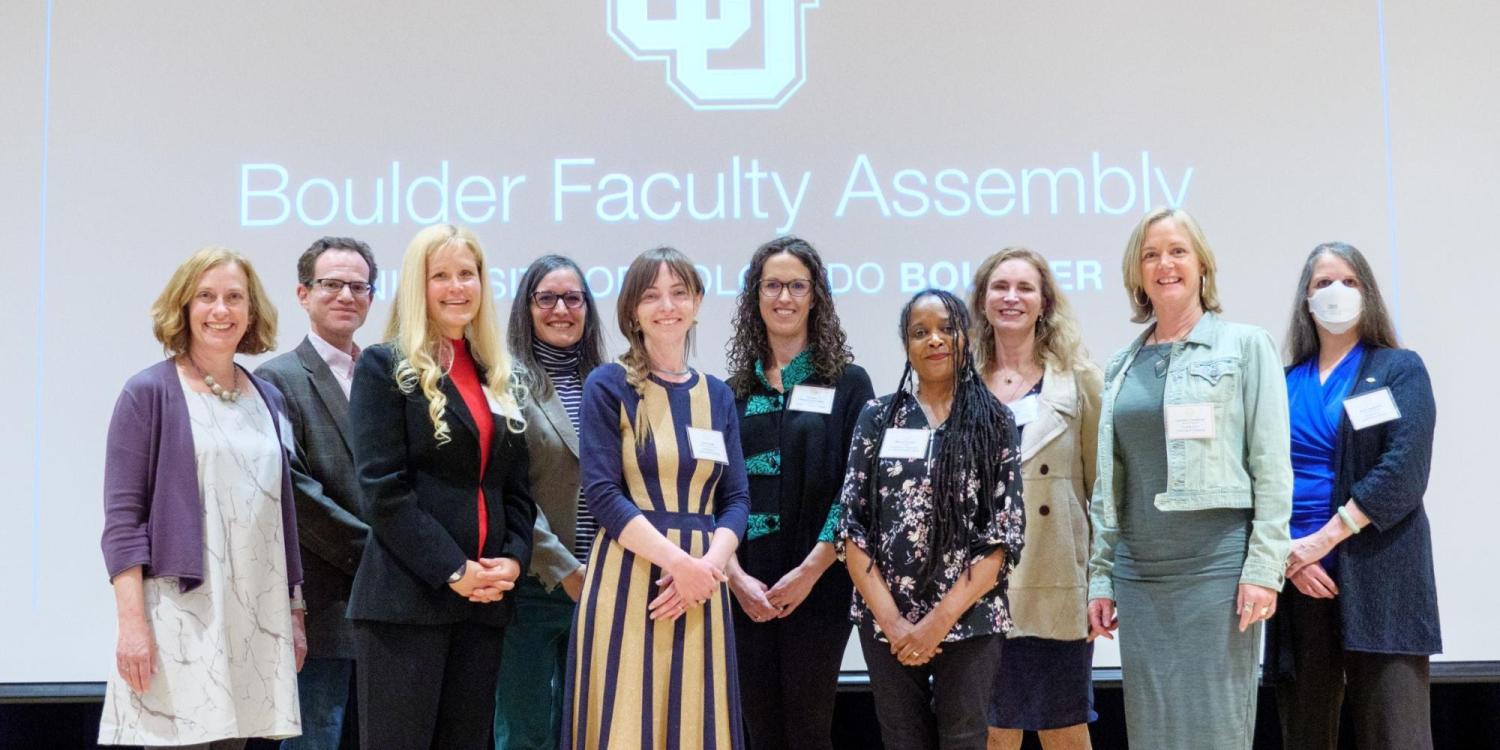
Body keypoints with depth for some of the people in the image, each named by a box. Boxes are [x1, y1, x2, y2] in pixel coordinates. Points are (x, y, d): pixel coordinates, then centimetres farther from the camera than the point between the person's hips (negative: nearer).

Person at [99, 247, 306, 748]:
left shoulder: (269, 400, 14)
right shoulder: (149, 393, 0)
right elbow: (122, 516, -6)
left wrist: (295, 613, 16)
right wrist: (132, 623, -14)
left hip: (255, 622, 5)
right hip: (180, 616, -5)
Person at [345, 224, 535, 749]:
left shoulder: (499, 379, 17)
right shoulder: (384, 368, -1)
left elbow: (517, 489, 16)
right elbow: (382, 490, -11)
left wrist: (513, 559, -3)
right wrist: (454, 570, -15)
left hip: (484, 600, 6)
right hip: (406, 598, -6)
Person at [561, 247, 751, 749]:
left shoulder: (717, 396, 13)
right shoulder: (609, 387, -1)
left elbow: (735, 499, 9)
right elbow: (603, 495, -9)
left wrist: (709, 565, -10)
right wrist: (678, 562, -16)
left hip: (702, 586, 4)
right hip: (629, 583, -4)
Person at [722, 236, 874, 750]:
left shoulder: (847, 384, 4)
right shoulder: (734, 390, 12)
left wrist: (809, 572, -13)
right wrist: (736, 574, -8)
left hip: (816, 587, -3)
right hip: (747, 591, 3)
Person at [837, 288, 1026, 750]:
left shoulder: (995, 422, 2)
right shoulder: (877, 419, 5)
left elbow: (1006, 534, -4)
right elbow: (851, 527, 1)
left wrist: (941, 619, -11)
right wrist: (891, 620, -9)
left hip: (968, 620, -1)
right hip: (886, 621, 1)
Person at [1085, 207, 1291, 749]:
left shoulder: (1244, 346, 1)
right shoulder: (1121, 366, 14)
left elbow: (1272, 468, -5)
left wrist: (1263, 569, -12)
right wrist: (1100, 577, 10)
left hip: (1216, 564, -4)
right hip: (1139, 574, 5)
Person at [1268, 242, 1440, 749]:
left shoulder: (1399, 370, 6)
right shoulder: (1284, 383, 15)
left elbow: (1403, 471, -8)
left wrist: (1323, 540, -15)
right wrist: (1289, 556, -9)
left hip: (1377, 574, -3)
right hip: (1297, 578, 3)